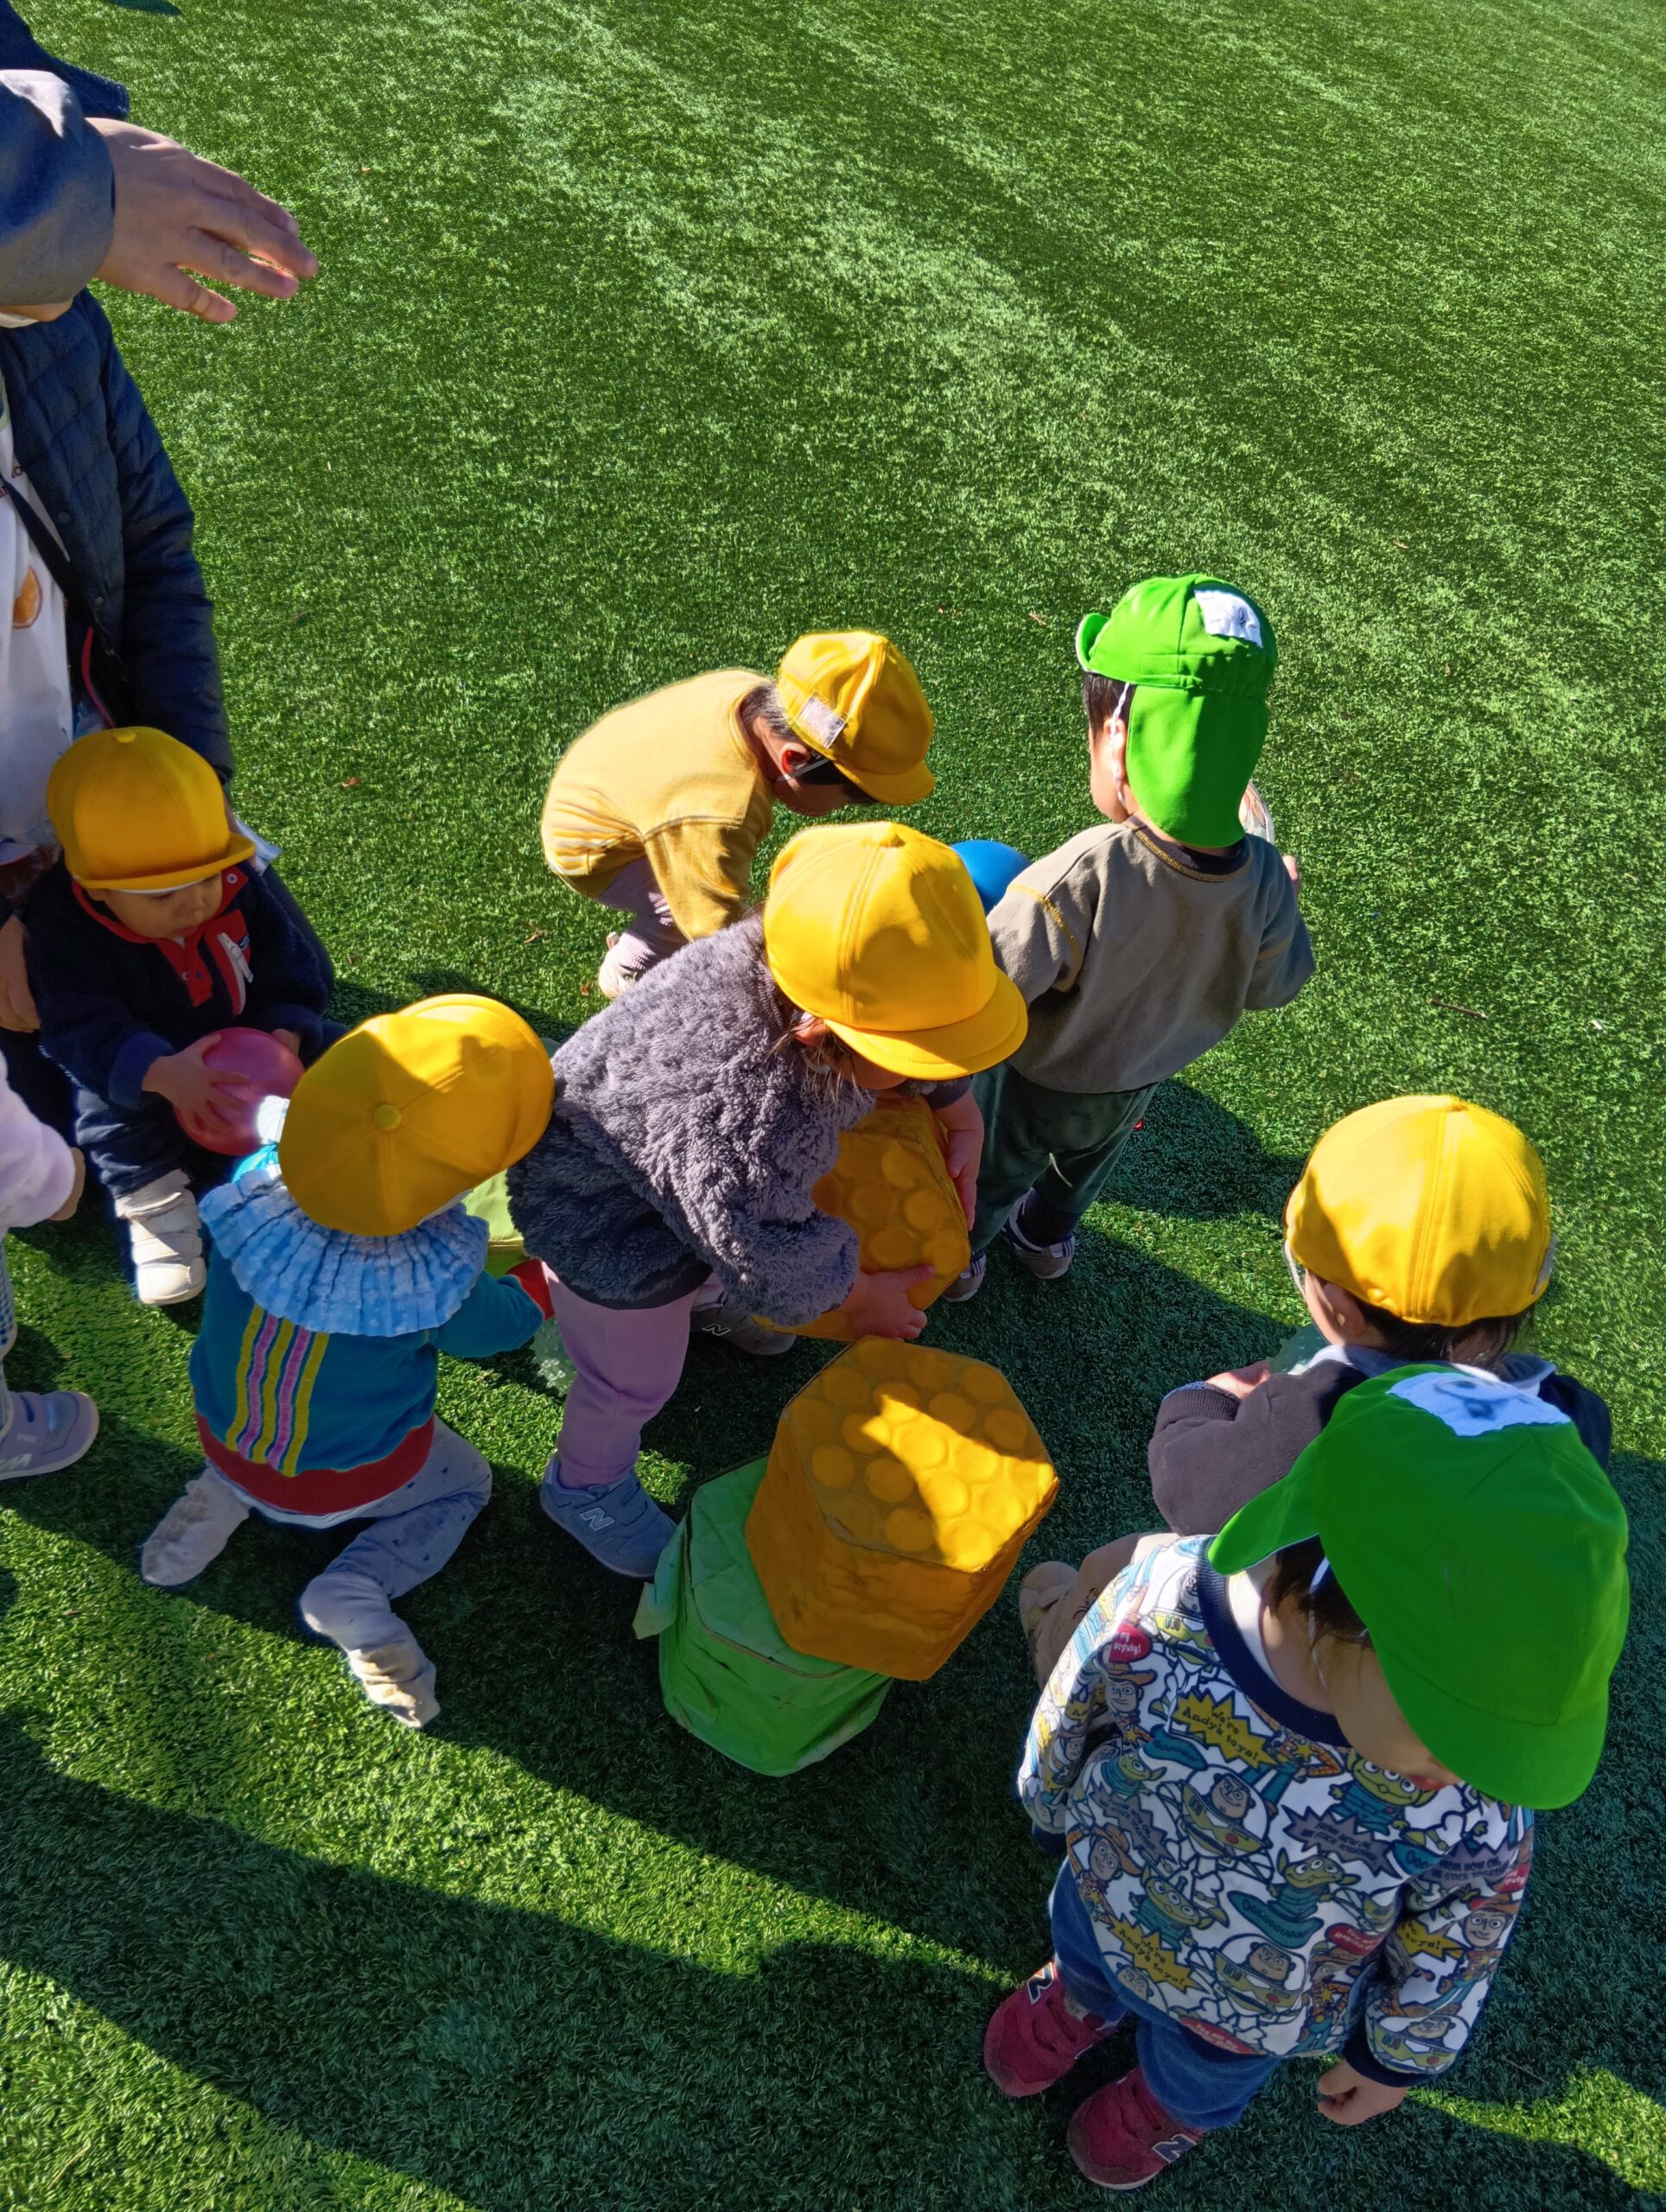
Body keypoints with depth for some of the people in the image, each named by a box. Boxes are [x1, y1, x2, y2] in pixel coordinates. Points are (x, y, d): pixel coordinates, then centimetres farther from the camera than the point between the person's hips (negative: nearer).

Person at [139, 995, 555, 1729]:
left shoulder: (255, 1184, -30)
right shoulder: (434, 1284, -36)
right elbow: (494, 1326, -12)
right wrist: (550, 1271, 4)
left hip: (222, 1438, 4)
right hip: (345, 1482, -4)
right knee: (463, 1483, 24)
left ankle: (224, 1498, 12)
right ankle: (357, 1589, 0)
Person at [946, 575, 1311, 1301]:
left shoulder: (1072, 886, -45)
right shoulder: (1262, 882, -29)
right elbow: (1273, 986, -9)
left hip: (1031, 1087, -4)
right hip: (1135, 1087, 4)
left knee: (988, 1171, 30)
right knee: (1084, 1162, 37)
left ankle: (958, 1257, 58)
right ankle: (1046, 1239, 67)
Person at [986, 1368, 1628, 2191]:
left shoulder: (1477, 1825, -41)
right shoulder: (1156, 1610, -43)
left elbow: (1448, 1961, -16)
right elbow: (1062, 1729, -18)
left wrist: (1397, 2055, 2)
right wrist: (1051, 1810, 1)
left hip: (1251, 2021, 0)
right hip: (1102, 1905, 0)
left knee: (1197, 2084, 35)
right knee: (1085, 1970, 37)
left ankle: (1170, 2105, 71)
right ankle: (1081, 2002, 72)